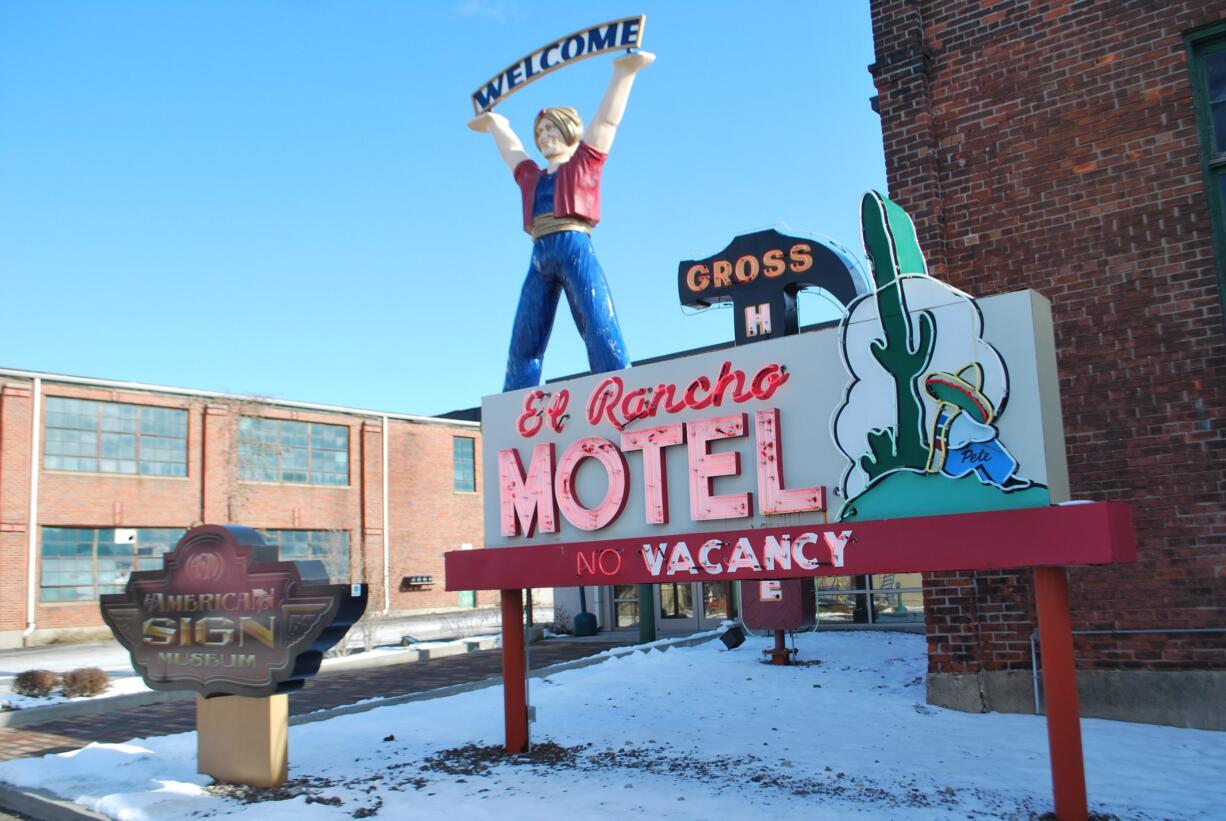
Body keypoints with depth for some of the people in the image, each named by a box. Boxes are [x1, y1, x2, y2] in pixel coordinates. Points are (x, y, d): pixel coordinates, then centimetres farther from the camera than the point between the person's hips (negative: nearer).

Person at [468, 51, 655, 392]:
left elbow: (607, 120, 10)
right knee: (523, 344, 0)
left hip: (575, 248, -5)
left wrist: (623, 72, 7)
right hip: (540, 257, 5)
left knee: (600, 330, -13)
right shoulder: (531, 176, 25)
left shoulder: (584, 163, 14)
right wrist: (493, 121, 58)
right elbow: (507, 141, 42)